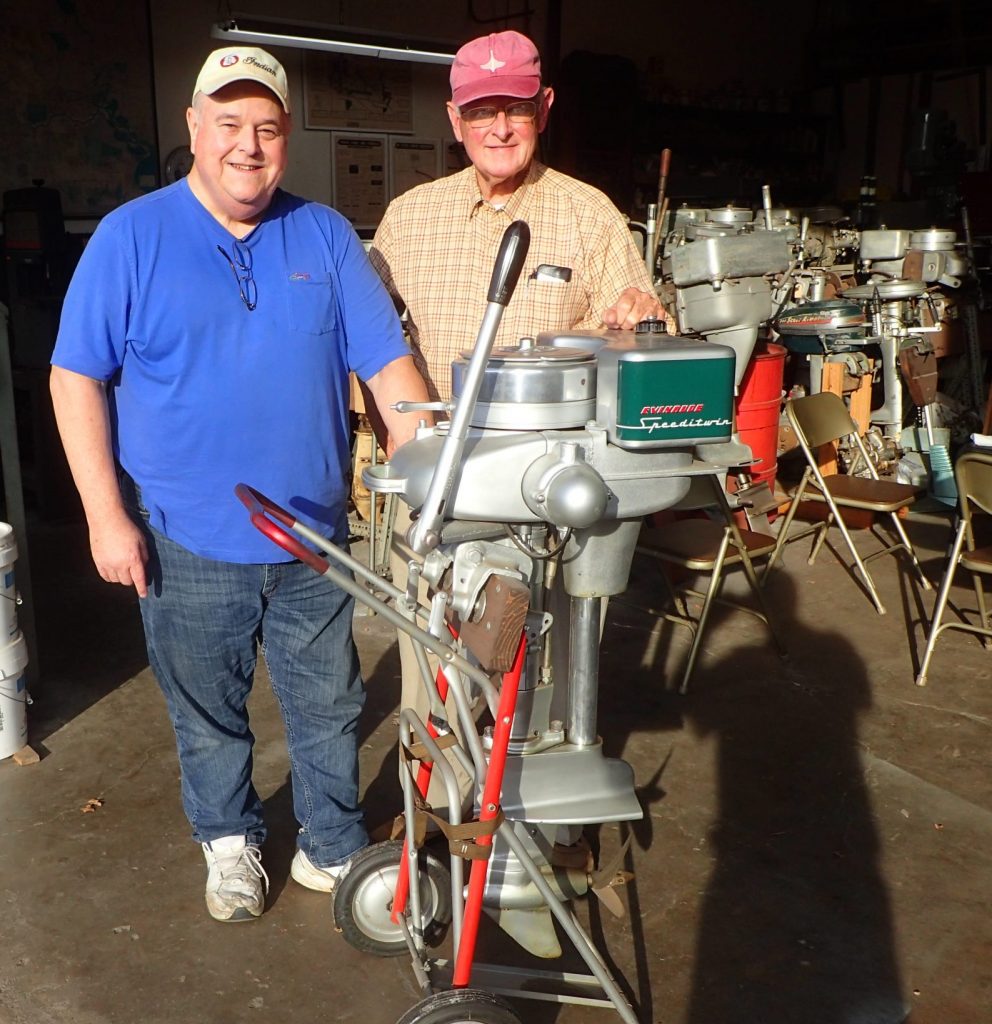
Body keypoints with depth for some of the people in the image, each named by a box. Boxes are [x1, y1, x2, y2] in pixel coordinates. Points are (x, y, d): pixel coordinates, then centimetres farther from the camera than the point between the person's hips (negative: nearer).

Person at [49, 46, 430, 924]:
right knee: (208, 715, 17)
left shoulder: (325, 236, 2)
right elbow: (75, 378, -4)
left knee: (329, 707, 14)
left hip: (314, 538, 2)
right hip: (186, 545, -1)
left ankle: (334, 849, 36)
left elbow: (388, 364, -1)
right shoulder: (132, 237, -4)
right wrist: (106, 516, -10)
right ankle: (229, 840, 42)